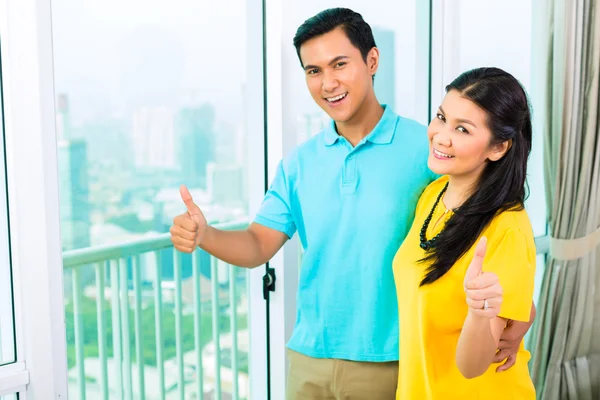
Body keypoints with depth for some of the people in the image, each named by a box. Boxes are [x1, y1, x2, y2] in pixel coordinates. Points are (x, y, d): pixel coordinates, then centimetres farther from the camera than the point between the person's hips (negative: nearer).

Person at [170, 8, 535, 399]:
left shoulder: (425, 148, -11)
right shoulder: (298, 163, 4)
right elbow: (258, 245, 1)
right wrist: (204, 234, -19)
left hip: (391, 363, -4)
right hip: (308, 358, 4)